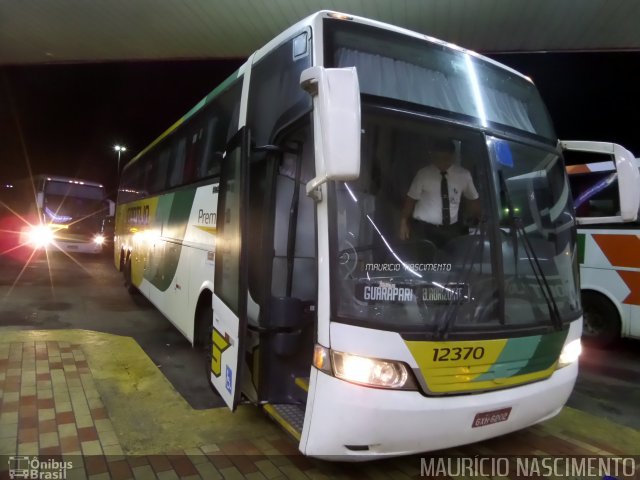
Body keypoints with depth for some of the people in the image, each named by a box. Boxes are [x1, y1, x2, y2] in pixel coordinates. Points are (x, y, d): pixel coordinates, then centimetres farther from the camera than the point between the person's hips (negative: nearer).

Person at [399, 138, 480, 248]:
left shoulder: (464, 175, -1)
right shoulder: (423, 174, -6)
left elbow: (472, 199, 9)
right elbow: (411, 199, -2)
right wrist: (404, 223, -5)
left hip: (451, 228, 2)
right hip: (423, 227, -2)